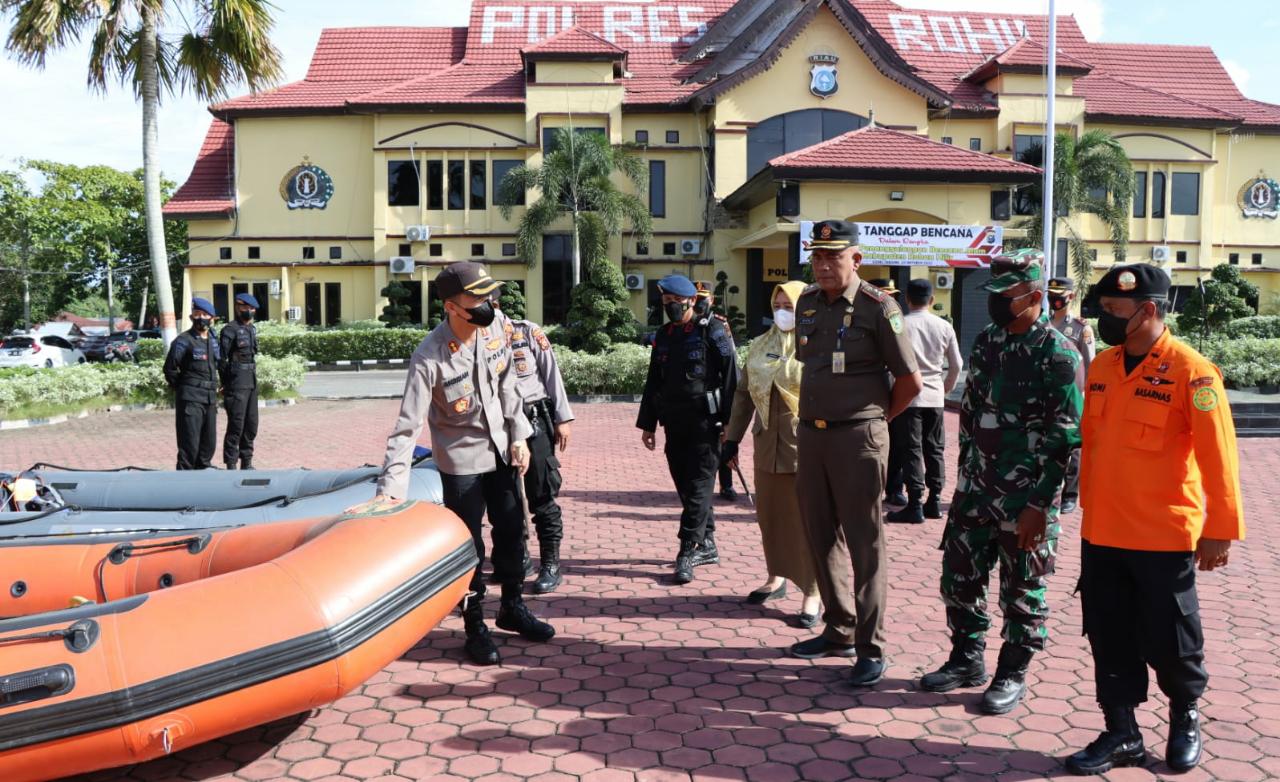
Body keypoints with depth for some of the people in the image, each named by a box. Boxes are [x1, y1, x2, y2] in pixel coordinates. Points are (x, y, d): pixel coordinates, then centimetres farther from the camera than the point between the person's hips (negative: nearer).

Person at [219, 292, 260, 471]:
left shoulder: (252, 329, 13)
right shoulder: (230, 330, -11)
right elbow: (222, 357, -13)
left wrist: (253, 377, 16)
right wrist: (224, 383, -12)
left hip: (252, 382, 8)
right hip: (237, 383, -8)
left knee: (251, 425, 12)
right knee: (236, 425, -5)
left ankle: (247, 462, 22)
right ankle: (231, 465, 1)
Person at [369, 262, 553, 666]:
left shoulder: (494, 333, -7)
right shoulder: (429, 358, -25)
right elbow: (407, 425, -26)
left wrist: (518, 437, 3)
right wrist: (392, 485, -32)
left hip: (500, 451, 6)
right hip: (461, 462, -6)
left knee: (512, 533, 17)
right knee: (468, 549, 3)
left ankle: (513, 607, 37)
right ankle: (475, 628, 21)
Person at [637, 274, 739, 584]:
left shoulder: (712, 333, -5)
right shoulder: (663, 337, 14)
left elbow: (731, 378, -8)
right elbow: (653, 382, 19)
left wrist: (730, 422, -12)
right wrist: (647, 424, 17)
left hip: (704, 423, -6)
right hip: (674, 426, 7)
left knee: (699, 486, -7)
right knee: (685, 486, 10)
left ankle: (688, 550, -5)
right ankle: (707, 545, 21)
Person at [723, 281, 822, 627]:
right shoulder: (761, 345, 11)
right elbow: (743, 394, 15)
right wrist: (732, 438, 14)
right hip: (767, 444, 6)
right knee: (769, 513, 14)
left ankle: (811, 594, 8)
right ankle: (777, 577, 32)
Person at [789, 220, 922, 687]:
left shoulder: (877, 308, -10)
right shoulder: (807, 302, 9)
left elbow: (910, 382, -7)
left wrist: (874, 417, 4)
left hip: (858, 439, -7)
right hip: (811, 434, 7)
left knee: (864, 543, -2)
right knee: (822, 537, 13)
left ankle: (870, 648, 6)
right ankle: (839, 631, 27)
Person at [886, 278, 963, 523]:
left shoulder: (900, 325, -8)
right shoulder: (944, 327, 4)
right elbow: (956, 365, 9)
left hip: (908, 395, -4)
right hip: (935, 397, 4)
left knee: (911, 450, -2)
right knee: (934, 450, 12)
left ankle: (915, 505, -4)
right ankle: (935, 501, 17)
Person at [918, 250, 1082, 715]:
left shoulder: (1057, 355, -13)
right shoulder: (985, 343, 9)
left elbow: (1065, 438, -15)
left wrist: (1040, 505, -18)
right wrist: (965, 477, 16)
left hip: (1025, 499, -7)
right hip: (975, 489, 7)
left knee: (1022, 591, 7)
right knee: (959, 577, 13)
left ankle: (1012, 675, 22)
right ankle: (966, 659, 31)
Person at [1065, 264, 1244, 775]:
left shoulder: (1191, 371, -13)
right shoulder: (1101, 366, 6)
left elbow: (1218, 456, -12)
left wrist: (1220, 531, -12)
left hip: (1164, 537, -5)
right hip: (1101, 534, 5)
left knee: (1168, 640, 8)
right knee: (1110, 639, 10)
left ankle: (1185, 717, 35)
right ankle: (1121, 734, 24)